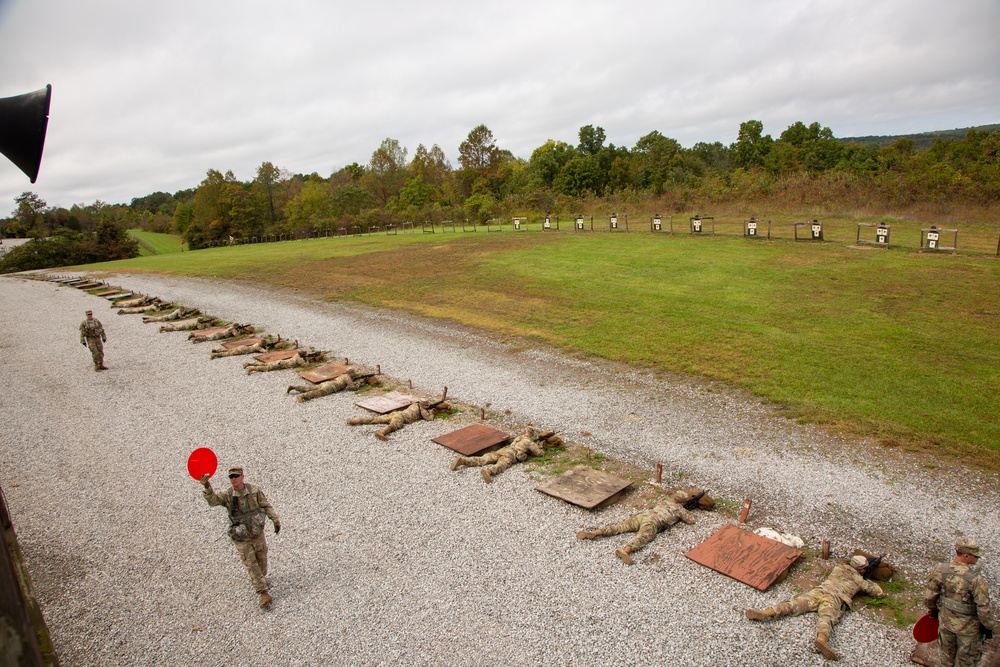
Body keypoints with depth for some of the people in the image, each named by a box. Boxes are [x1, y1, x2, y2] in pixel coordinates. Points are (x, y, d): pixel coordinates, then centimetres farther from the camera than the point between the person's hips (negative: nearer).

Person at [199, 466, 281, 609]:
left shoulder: (254, 491, -10)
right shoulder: (227, 495, -13)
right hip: (241, 539, -1)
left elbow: (266, 506, -1)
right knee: (251, 565, 1)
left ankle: (262, 578, 48)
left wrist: (275, 519, -7)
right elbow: (213, 500, -33)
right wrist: (207, 487, -52)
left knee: (262, 559, 18)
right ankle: (264, 593, 8)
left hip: (257, 534, 2)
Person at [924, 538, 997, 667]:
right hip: (968, 627, -4)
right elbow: (984, 608, -23)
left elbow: (929, 595, -5)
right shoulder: (975, 579, -32)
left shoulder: (940, 570, -17)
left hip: (945, 622, 4)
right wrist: (989, 626, -3)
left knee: (946, 657, 27)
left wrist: (932, 609, 15)